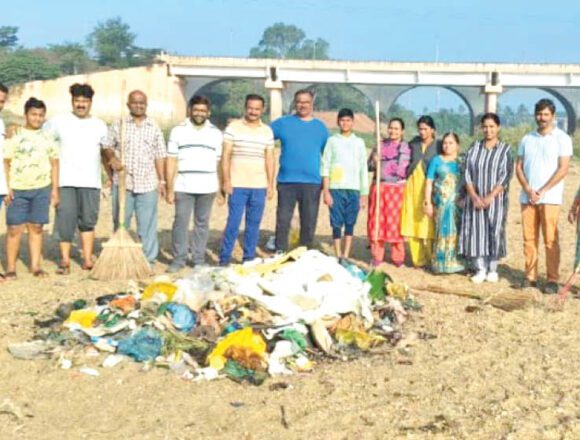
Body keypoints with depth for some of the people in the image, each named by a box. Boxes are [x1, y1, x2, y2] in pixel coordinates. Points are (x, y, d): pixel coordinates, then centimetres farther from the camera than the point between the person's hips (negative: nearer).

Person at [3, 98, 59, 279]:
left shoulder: (48, 138, 9)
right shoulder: (15, 135, 2)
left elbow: (54, 164, 11)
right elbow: (6, 163, 1)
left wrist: (55, 189, 6)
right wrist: (7, 187, -7)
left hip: (41, 189, 2)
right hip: (17, 189, -2)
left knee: (36, 227, 6)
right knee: (14, 229, -3)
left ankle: (36, 266, 12)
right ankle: (10, 268, 4)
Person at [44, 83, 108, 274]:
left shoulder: (100, 125, 11)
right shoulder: (59, 122, 3)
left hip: (91, 181, 2)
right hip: (65, 181, -2)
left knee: (88, 221, 6)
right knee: (66, 221, -4)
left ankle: (87, 259, 12)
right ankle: (65, 260, 3)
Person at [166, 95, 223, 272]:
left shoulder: (216, 134, 11)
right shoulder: (178, 131, 6)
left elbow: (219, 164, 10)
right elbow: (171, 162, 3)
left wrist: (220, 191, 5)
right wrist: (170, 189, -3)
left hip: (207, 188, 1)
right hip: (183, 187, -1)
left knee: (202, 224, 6)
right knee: (181, 222, -3)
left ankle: (199, 260, 14)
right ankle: (178, 259, 5)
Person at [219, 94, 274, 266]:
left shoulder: (267, 131, 10)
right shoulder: (233, 127, 1)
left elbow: (269, 159, 11)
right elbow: (226, 156, 0)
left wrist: (270, 184, 6)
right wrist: (226, 181, -7)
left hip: (259, 187, 3)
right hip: (237, 185, -3)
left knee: (254, 224, 6)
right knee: (233, 222, -4)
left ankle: (249, 259, 15)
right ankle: (224, 259, 5)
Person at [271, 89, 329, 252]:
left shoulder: (320, 126, 10)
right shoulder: (283, 122, 5)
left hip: (312, 183, 2)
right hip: (287, 181, -1)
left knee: (309, 223, 8)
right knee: (283, 222, 0)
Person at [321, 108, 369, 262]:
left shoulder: (359, 142, 11)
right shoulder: (332, 141, 6)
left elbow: (363, 170, 10)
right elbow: (325, 167, 2)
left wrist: (364, 194, 5)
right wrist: (326, 191, -6)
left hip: (354, 190, 1)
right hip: (336, 189, -1)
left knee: (350, 224, 2)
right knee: (337, 224, -1)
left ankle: (346, 257, 8)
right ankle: (338, 257, 6)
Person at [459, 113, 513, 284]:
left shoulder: (505, 149, -1)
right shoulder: (474, 147, 7)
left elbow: (505, 176, -8)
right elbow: (467, 173, 2)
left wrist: (490, 197, -16)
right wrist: (474, 197, -10)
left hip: (496, 199, -2)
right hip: (474, 199, 2)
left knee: (494, 232, 0)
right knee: (475, 232, 0)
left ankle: (492, 269, 13)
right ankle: (480, 269, 10)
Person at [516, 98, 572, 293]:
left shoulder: (562, 138, 0)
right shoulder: (527, 139, 13)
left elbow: (563, 169, -6)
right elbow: (519, 167, 10)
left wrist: (542, 191, -12)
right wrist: (528, 190, -6)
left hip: (550, 197, -4)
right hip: (527, 197, 4)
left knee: (551, 240, -4)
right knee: (529, 238, 5)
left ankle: (553, 280, 1)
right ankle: (530, 276, 11)